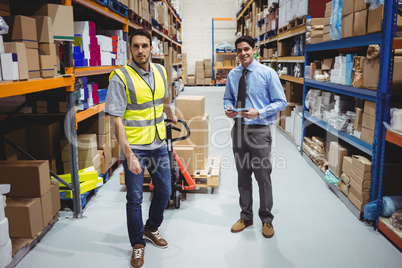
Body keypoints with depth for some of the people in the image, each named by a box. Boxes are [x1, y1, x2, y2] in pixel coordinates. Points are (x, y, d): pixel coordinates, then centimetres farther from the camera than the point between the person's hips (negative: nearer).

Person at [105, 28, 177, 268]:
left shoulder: (160, 71, 3)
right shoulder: (121, 77, -14)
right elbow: (117, 120, -16)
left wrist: (172, 117, 38)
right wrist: (128, 154, -21)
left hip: (158, 144, 5)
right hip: (135, 147, -5)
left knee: (164, 191, 15)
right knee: (135, 198, 7)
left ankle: (151, 228, 42)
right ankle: (138, 244, 29)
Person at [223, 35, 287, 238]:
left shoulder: (267, 73, -6)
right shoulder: (233, 75, 7)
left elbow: (281, 102, -6)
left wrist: (258, 112, -20)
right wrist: (228, 108, -6)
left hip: (259, 130, -4)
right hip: (239, 129, 5)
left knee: (263, 176, 4)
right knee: (242, 175, 14)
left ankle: (266, 219, 25)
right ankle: (246, 216, 32)